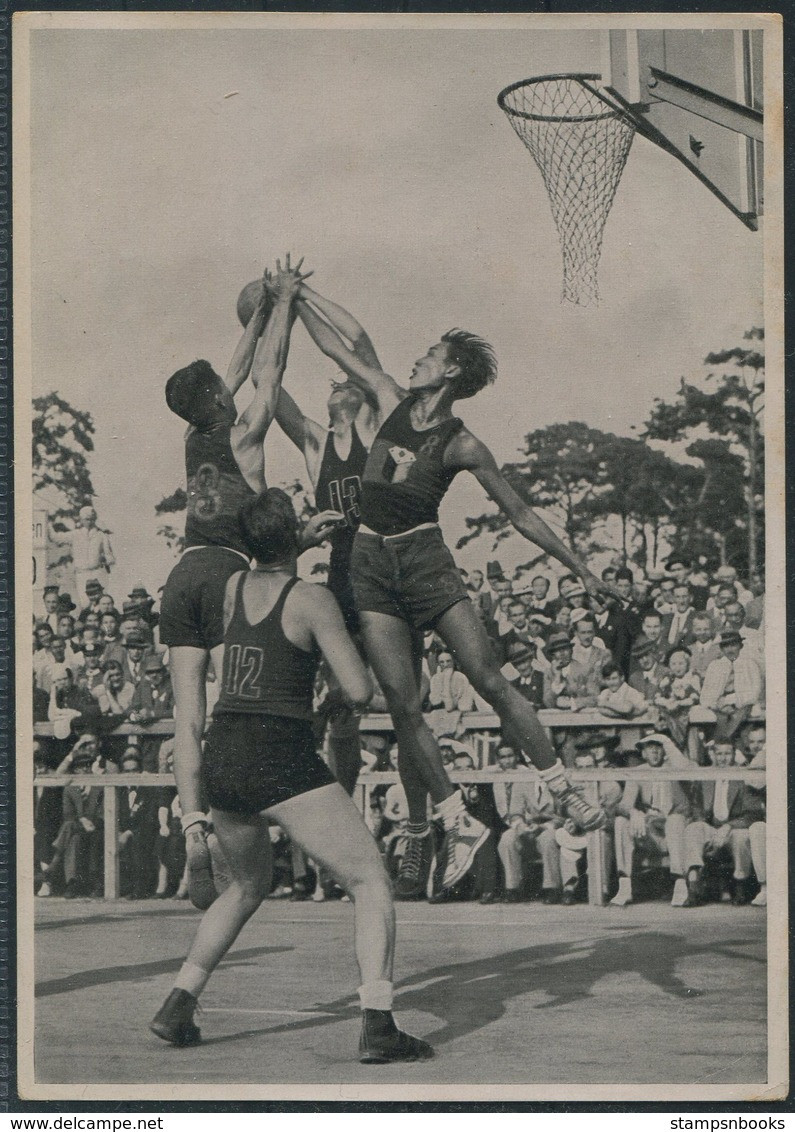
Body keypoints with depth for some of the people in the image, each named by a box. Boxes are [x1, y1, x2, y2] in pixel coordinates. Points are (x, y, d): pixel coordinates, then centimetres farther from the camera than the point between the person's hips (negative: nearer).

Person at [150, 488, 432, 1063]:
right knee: (372, 881, -1)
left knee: (248, 887, 29)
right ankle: (377, 1026, -15)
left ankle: (178, 1005, 24)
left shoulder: (233, 587, 11)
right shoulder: (312, 599, -6)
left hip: (221, 757, 7)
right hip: (282, 759, -7)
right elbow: (360, 692, -10)